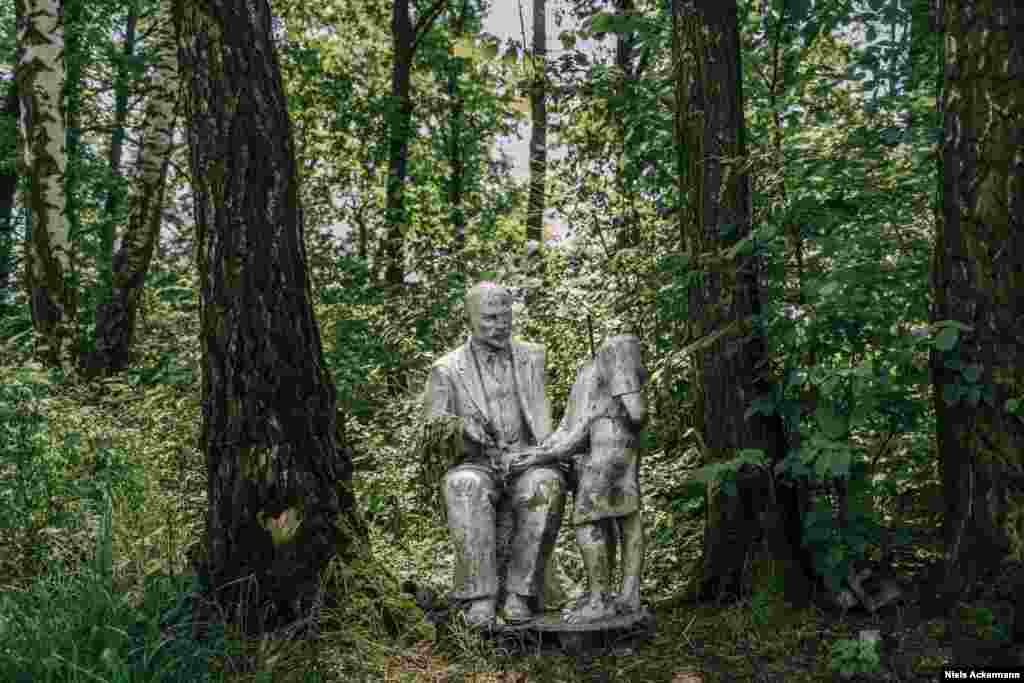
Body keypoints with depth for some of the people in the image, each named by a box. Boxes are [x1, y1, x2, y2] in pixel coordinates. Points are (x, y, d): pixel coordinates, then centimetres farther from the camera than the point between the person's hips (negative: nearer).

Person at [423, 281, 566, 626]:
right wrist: (463, 429, -23)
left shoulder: (531, 357, 12)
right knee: (465, 489, -37)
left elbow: (541, 417, 8)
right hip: (474, 467, -1)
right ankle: (480, 597, -31)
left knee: (547, 485, -34)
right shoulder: (446, 370, 4)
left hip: (526, 465, 1)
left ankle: (519, 592, -26)